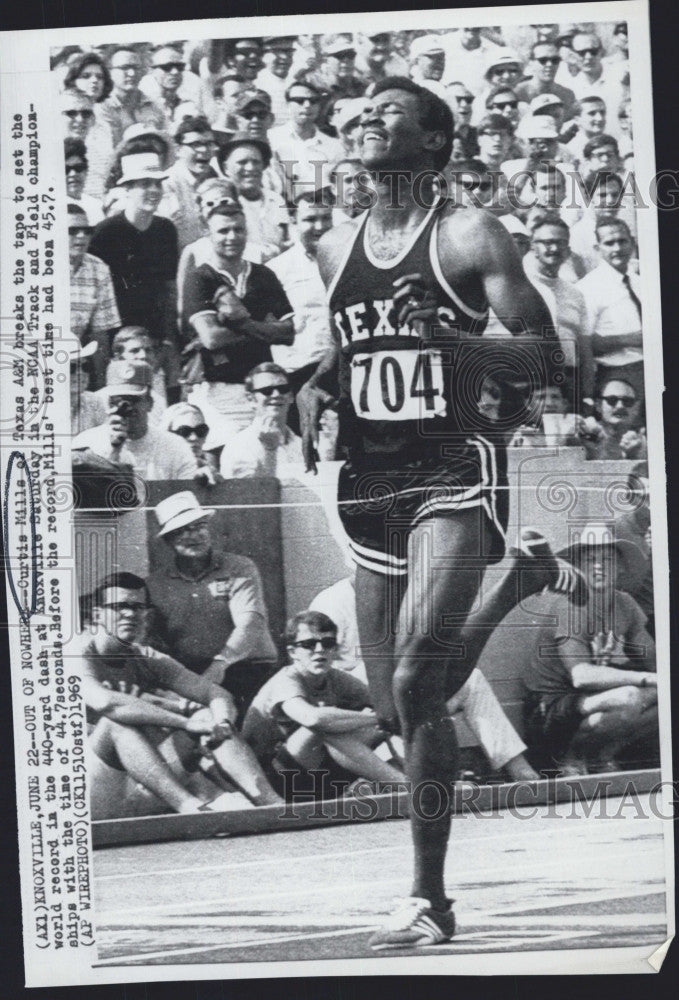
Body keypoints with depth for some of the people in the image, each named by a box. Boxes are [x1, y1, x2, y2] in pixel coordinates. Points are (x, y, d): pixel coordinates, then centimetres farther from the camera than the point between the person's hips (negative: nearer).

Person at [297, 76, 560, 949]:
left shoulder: (469, 236, -3)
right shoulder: (333, 248, 14)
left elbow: (545, 348, -5)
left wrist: (462, 343, -21)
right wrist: (317, 386, 7)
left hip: (452, 473, -6)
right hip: (368, 478, 6)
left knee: (415, 683, -18)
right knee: (390, 704, 7)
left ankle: (429, 897, -7)